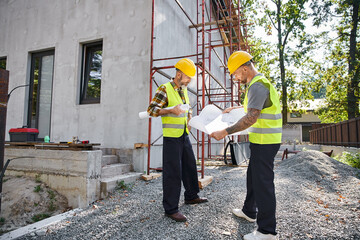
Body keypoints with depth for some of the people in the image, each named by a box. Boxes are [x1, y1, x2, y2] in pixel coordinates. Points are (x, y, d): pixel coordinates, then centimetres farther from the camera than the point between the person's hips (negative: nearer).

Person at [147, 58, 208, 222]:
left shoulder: (184, 90, 13)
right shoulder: (164, 89, -11)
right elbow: (151, 110, -16)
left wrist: (189, 117, 7)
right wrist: (171, 111, -27)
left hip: (184, 135, 9)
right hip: (172, 137, -8)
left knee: (190, 166, 18)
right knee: (173, 172, -5)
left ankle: (191, 196, 37)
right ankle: (171, 209, 7)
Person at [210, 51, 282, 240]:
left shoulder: (258, 85, -19)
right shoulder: (258, 83, 15)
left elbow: (251, 118, -27)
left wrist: (226, 132, -26)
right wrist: (235, 109, 27)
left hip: (265, 141, -11)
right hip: (261, 140, 11)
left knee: (263, 182, -2)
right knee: (253, 176, 21)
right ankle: (249, 211, 39)